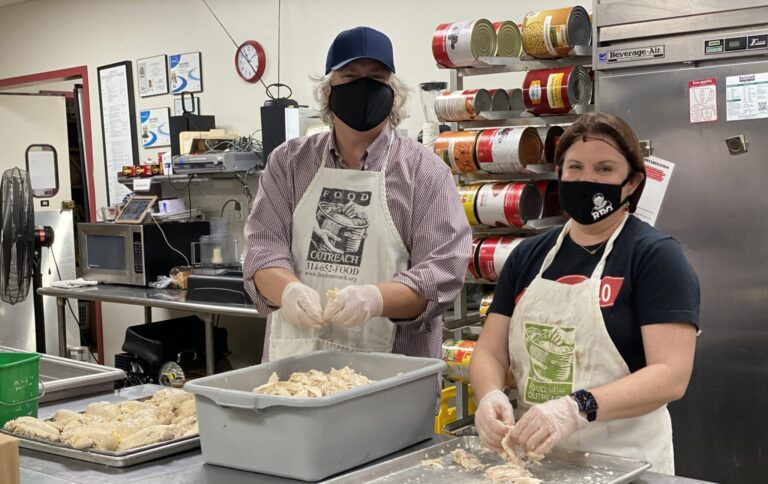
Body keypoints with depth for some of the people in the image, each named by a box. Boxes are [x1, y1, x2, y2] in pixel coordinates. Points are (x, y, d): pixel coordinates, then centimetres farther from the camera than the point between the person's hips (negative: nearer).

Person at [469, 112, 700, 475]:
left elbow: (671, 374, -17)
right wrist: (491, 396, -15)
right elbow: (490, 352, 7)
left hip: (621, 461, -4)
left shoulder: (655, 255, -7)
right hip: (531, 455, 4)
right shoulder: (528, 255, 9)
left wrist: (577, 408, -30)